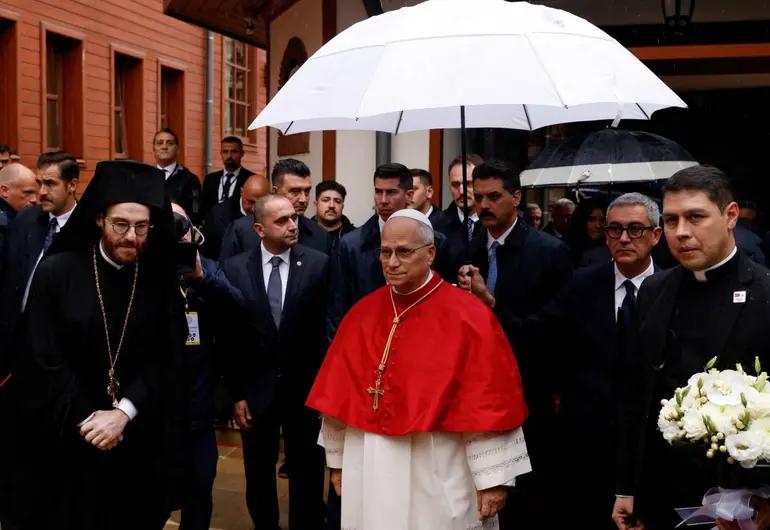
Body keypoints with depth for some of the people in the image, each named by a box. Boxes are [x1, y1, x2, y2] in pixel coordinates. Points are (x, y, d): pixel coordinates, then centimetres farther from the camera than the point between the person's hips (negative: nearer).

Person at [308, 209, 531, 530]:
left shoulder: (468, 317, -11)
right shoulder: (362, 314, 3)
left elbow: (489, 401, -12)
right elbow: (341, 393, 9)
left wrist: (493, 477, -13)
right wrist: (338, 458, 11)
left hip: (438, 475, -4)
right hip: (370, 470, 4)